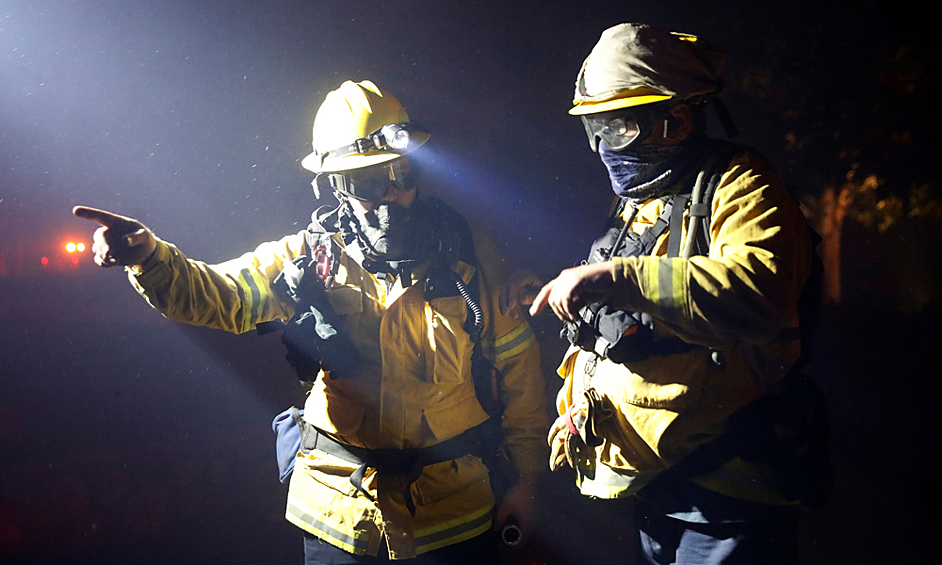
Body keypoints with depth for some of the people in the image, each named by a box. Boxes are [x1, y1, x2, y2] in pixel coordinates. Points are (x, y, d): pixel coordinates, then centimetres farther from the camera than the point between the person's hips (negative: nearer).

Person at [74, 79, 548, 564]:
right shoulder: (307, 259, -3)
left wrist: (524, 476, 3)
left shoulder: (470, 257, -5)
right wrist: (148, 255, -34)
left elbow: (518, 369, 1)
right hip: (340, 511, 1)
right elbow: (213, 295, -14)